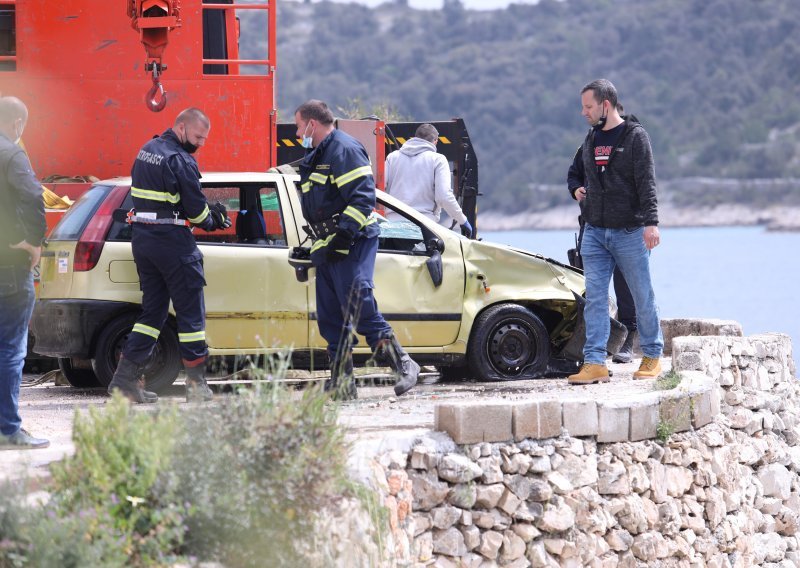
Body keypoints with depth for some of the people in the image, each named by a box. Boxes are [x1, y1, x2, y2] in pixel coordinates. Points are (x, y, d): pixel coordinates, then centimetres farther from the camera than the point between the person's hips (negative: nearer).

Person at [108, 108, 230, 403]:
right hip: (172, 242, -8)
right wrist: (213, 220, 9)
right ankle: (196, 384, 3)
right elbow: (196, 208, -13)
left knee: (153, 310, 13)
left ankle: (125, 378, 7)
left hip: (142, 239, 8)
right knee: (190, 311, 0)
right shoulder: (180, 160, -14)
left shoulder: (147, 150, 15)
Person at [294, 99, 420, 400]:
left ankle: (403, 365, -11)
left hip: (352, 245, -10)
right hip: (328, 248, 10)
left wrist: (344, 234, -23)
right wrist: (317, 245, 27)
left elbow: (363, 196, -19)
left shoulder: (344, 149, -10)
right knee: (330, 318, 7)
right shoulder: (316, 156, 22)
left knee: (361, 309, -16)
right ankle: (341, 382, 10)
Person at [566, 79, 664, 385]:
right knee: (594, 297, -3)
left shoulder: (635, 136, -6)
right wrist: (581, 192, 13)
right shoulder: (591, 139, 13)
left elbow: (647, 182, -12)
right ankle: (595, 363, -6)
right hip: (594, 231, 6)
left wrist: (650, 222, -19)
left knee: (642, 296, 3)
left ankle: (652, 357, 17)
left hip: (629, 232, -5)